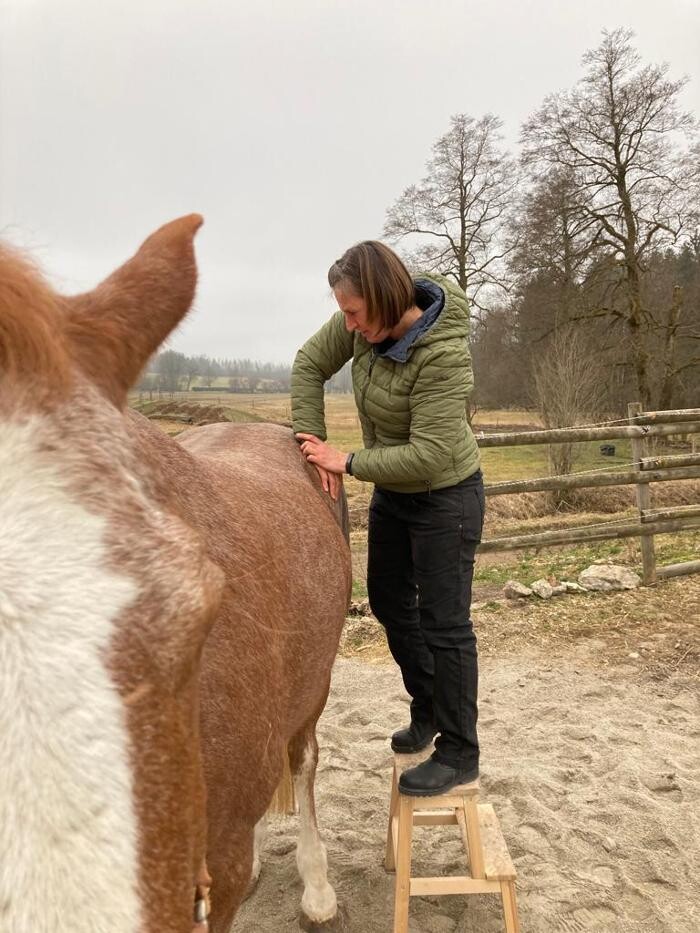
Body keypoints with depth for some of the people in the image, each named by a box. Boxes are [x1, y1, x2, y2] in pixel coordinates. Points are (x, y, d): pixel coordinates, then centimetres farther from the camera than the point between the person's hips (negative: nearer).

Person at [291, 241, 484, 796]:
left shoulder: (443, 354, -32)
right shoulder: (364, 322, -11)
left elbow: (429, 454, -32)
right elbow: (310, 365, -1)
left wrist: (347, 464, -25)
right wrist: (314, 444, -10)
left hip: (444, 498, -8)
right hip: (392, 492, 8)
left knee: (443, 623, 1)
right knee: (388, 600, 20)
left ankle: (459, 754, 19)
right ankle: (428, 707, 41)